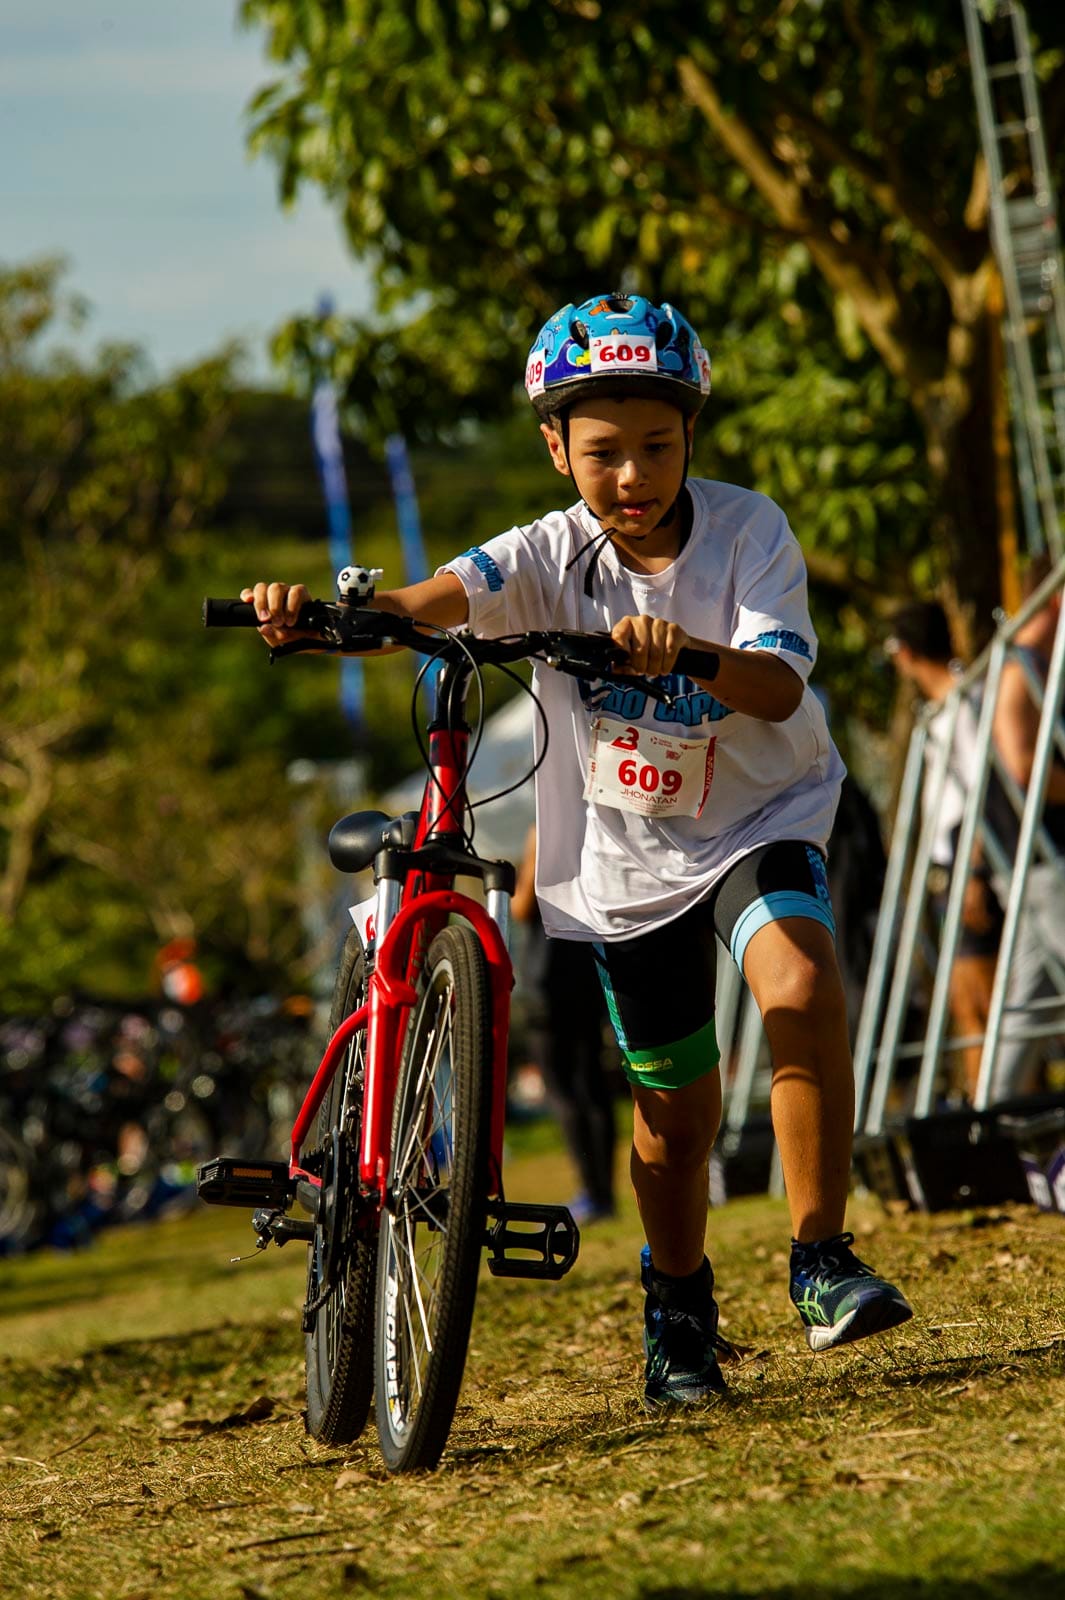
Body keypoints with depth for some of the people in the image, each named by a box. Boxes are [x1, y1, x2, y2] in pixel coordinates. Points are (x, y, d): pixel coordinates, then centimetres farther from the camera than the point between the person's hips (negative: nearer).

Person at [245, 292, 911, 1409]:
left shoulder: (747, 531, -14)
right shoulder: (550, 558, -12)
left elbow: (779, 688, -26)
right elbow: (435, 599, -28)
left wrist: (693, 652, -46)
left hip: (756, 821, -1)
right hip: (629, 859, 1)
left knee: (801, 992, -30)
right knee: (674, 1107, 8)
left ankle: (821, 1263, -19)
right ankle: (679, 1315, 32)